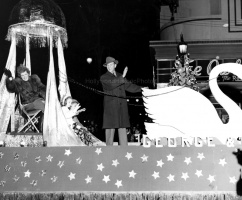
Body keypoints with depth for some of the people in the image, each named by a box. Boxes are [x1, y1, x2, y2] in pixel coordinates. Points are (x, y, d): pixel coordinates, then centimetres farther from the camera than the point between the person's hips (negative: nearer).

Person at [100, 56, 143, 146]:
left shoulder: (120, 77, 20)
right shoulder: (104, 78, 2)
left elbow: (129, 86, 26)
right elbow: (111, 84, -16)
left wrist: (142, 89, 21)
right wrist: (122, 77, -23)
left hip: (122, 107, 5)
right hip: (110, 107, -5)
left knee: (123, 129, 3)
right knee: (110, 129, -7)